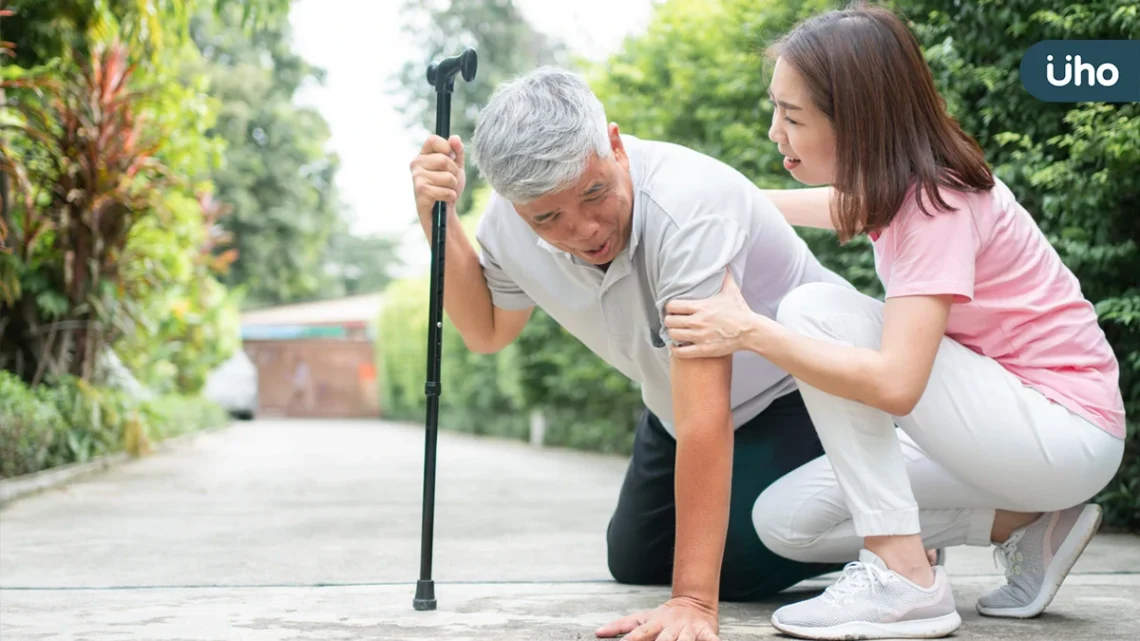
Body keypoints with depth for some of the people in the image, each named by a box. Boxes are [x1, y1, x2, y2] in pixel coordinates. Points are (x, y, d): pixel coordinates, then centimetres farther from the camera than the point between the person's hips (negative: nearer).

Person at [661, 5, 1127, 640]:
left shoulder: (936, 203, -22)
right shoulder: (894, 182, 2)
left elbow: (896, 384, -33)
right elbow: (838, 206, 29)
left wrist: (750, 331, -30)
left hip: (1067, 432, -9)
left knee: (816, 308, -22)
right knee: (785, 521, -1)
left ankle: (904, 577, -21)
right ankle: (1025, 526, 5)